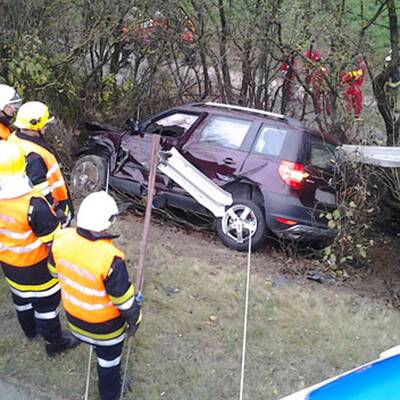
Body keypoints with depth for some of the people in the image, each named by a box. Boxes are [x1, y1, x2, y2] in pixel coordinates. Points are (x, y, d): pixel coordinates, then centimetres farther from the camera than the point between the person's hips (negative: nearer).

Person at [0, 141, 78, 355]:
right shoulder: (33, 205, -36)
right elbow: (54, 239, -25)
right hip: (36, 267, -6)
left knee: (20, 297, 29)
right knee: (46, 304, 15)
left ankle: (30, 329, 54)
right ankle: (55, 342, 35)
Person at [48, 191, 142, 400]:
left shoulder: (61, 239, -24)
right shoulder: (110, 259, -40)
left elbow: (55, 271, -2)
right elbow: (124, 299, -25)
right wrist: (134, 318, -4)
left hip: (73, 314, 5)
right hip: (105, 325, -5)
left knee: (96, 345, 38)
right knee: (109, 359, 25)